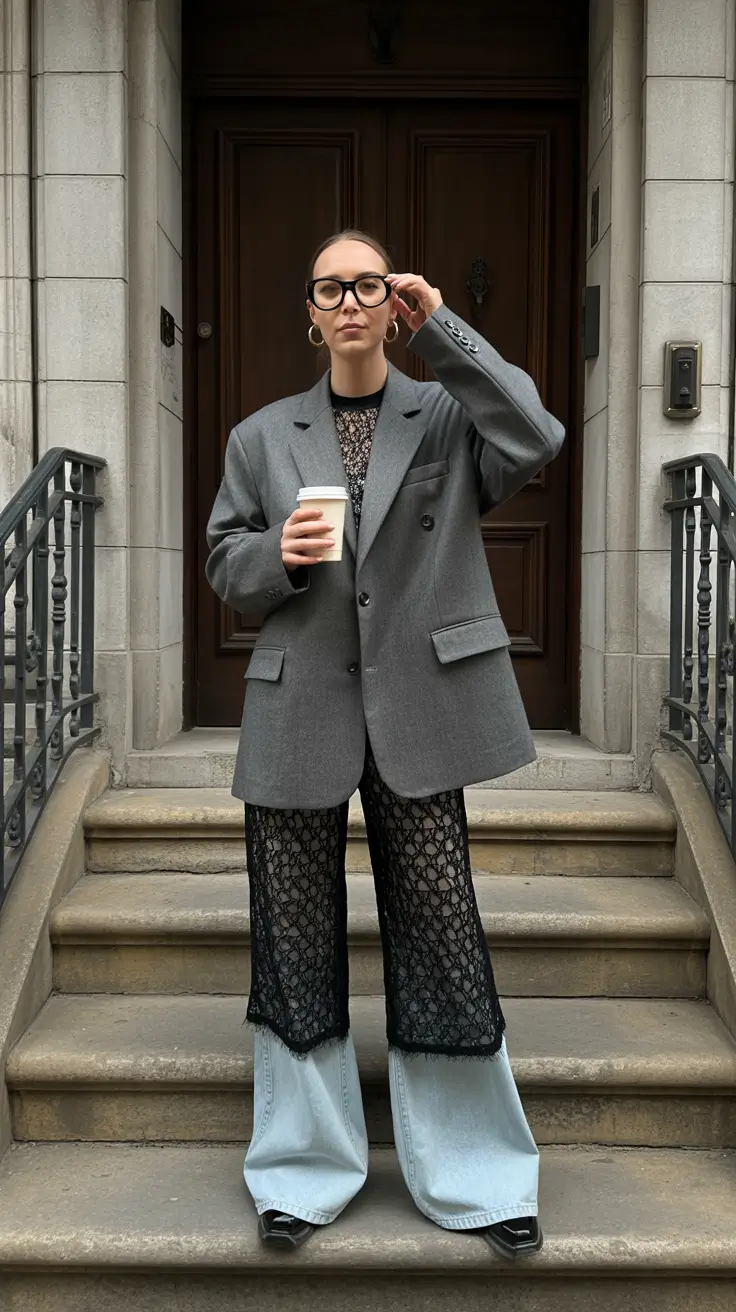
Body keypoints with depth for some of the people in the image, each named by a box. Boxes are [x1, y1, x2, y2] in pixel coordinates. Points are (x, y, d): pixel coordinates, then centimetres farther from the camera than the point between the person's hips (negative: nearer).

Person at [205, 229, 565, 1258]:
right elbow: (226, 565, 12)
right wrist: (279, 554, -10)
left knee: (440, 931, 3)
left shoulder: (448, 417, 6)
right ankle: (307, 1169, 25)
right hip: (300, 714, 2)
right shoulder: (262, 437, 12)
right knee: (297, 939, 8)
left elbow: (534, 441, -14)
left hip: (418, 710, -2)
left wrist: (441, 326, -12)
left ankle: (475, 1177, 19)